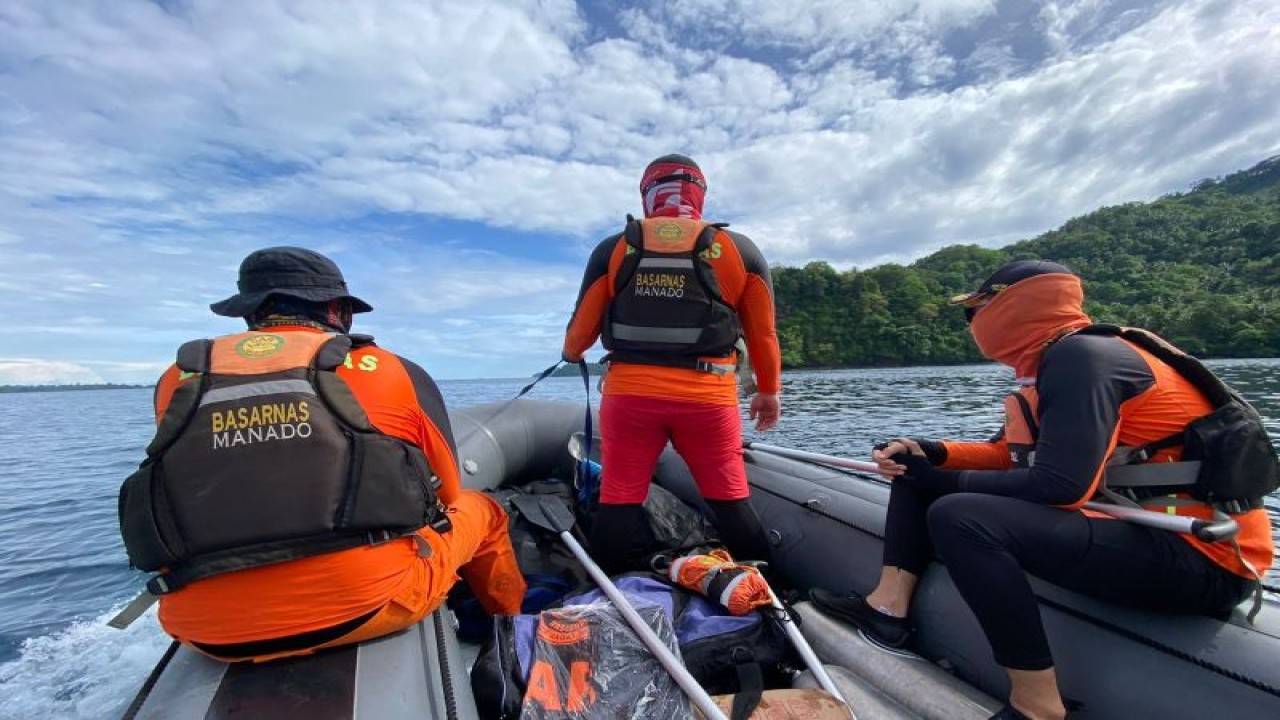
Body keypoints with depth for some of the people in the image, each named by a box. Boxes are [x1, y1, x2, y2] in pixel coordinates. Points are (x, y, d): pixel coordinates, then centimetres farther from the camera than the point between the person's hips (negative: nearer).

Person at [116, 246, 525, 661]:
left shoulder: (177, 380, 9)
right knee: (479, 511, 22)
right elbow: (445, 492, 9)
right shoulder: (392, 371, -1)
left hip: (207, 630, 5)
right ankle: (513, 626, 40)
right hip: (367, 606, -3)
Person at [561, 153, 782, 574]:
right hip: (708, 399, 1)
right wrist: (769, 390, 22)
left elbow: (583, 325, 9)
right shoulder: (740, 251, 4)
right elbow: (762, 334, 8)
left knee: (620, 499, 11)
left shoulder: (614, 249, 4)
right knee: (731, 503, 14)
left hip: (630, 394, 0)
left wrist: (572, 353, 32)